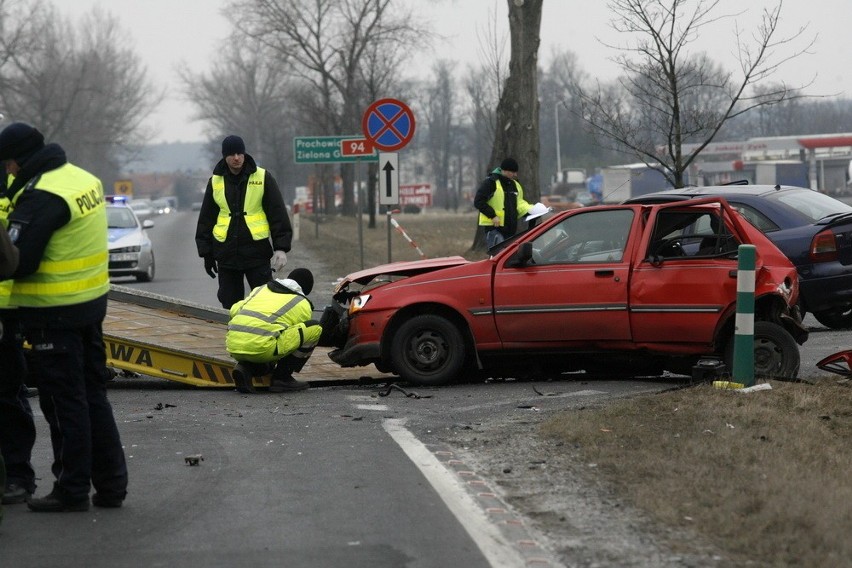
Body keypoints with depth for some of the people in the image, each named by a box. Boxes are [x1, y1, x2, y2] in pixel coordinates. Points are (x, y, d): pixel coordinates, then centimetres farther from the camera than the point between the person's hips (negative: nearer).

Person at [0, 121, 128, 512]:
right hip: (92, 303, 9)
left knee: (64, 402, 0)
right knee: (93, 394, 16)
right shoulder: (87, 180, 9)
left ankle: (72, 490, 7)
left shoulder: (42, 197, -21)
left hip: (54, 314, -9)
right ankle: (110, 484, 20)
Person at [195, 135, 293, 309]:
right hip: (226, 254, 3)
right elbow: (206, 219, 15)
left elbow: (278, 214, -1)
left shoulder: (262, 177, 0)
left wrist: (281, 248, -8)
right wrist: (206, 253, 11)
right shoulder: (215, 181, 8)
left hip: (257, 250, -3)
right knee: (230, 303, 6)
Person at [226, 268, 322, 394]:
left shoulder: (260, 289, 28)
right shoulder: (302, 304, 16)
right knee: (315, 328, 8)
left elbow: (234, 310, 25)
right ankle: (282, 378, 6)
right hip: (261, 348, -6)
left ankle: (245, 367, 4)